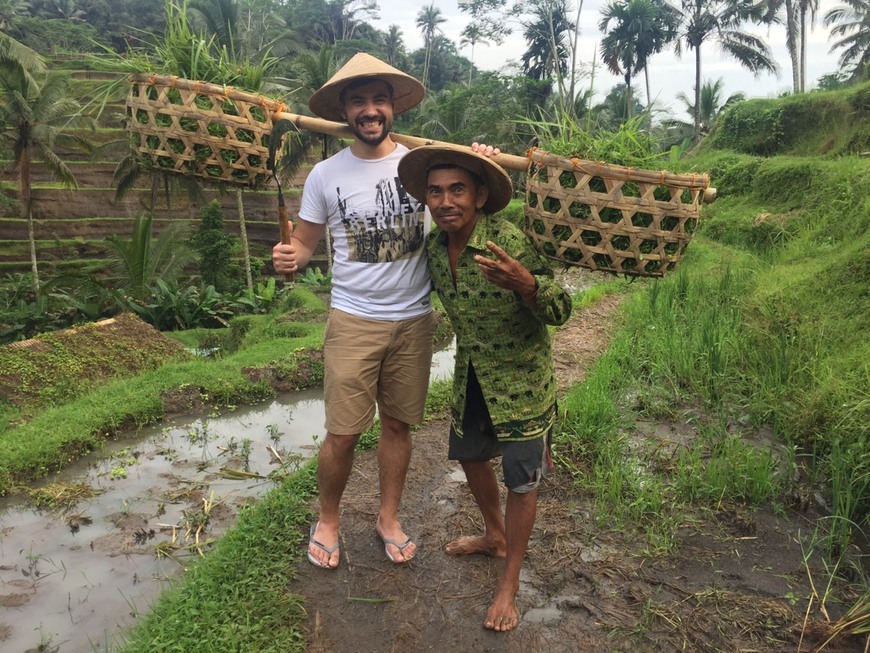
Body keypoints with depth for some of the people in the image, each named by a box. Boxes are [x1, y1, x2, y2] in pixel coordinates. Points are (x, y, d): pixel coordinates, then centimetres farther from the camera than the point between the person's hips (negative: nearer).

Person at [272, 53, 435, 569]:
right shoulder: (326, 175, 0)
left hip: (414, 320, 1)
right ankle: (327, 520, 27)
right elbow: (305, 243, 6)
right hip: (353, 320, -1)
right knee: (343, 433, 1)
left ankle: (389, 517, 33)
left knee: (398, 424, 13)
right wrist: (290, 258, -18)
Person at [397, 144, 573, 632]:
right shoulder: (434, 244, -6)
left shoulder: (512, 242, -26)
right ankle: (495, 536, 47)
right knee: (470, 454, 21)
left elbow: (561, 311, -26)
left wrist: (525, 284, -43)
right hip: (470, 376, 7)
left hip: (522, 378, -6)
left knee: (521, 480, 4)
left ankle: (510, 584, 23)